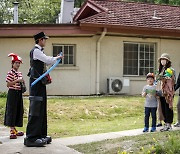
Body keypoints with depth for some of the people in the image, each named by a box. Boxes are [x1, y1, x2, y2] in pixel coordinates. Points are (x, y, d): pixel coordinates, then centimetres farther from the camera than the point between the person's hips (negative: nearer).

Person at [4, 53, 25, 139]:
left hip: (19, 93, 8)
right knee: (12, 111, -6)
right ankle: (12, 132, -4)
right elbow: (8, 84, -16)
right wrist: (17, 81, -22)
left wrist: (22, 83, 3)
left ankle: (14, 130, 21)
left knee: (18, 111, 11)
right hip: (12, 93, -8)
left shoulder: (20, 73, 13)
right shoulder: (10, 73, -10)